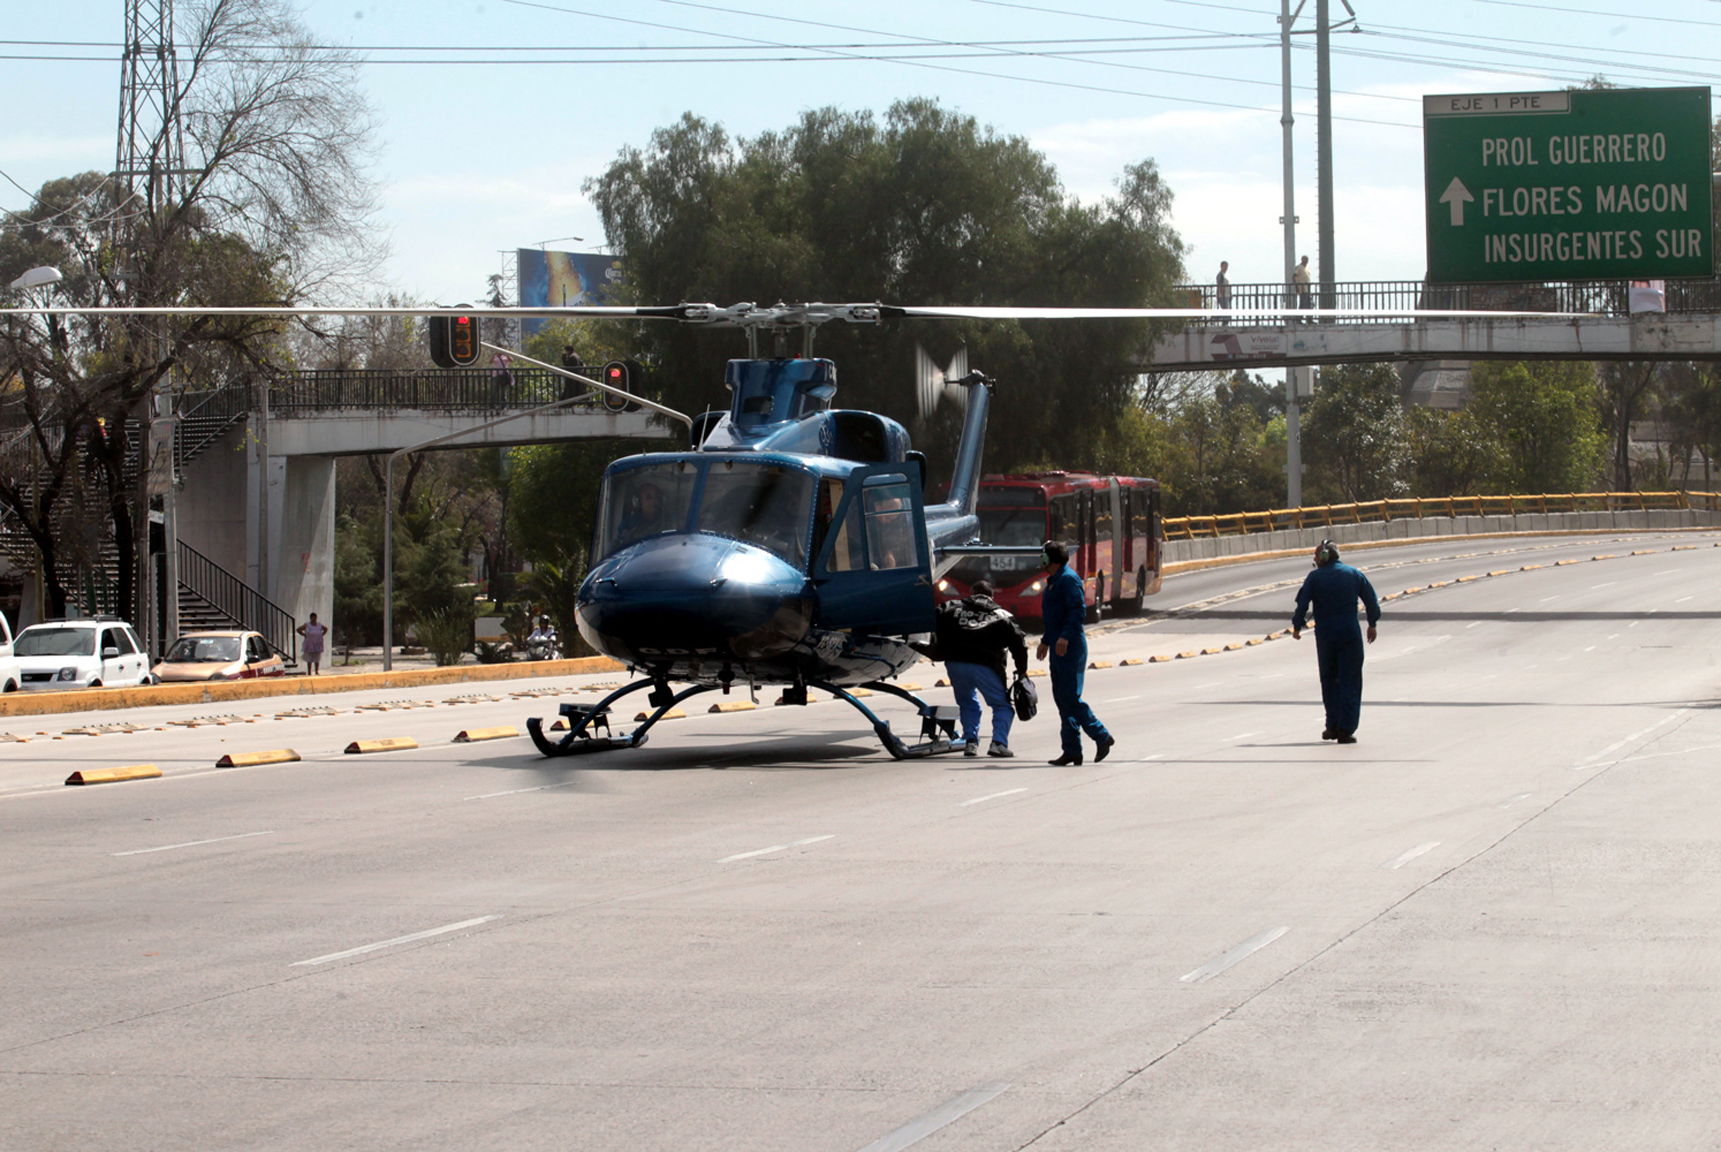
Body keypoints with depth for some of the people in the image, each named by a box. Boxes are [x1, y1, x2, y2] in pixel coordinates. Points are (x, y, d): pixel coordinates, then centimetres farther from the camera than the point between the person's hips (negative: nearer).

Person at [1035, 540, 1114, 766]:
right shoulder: (1054, 581, 18)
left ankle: (1101, 736, -2)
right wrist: (1045, 641, 32)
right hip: (1059, 647, 10)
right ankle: (1072, 751, 9)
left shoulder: (1068, 579, -12)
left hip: (1070, 647, -10)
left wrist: (1065, 637, -29)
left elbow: (1078, 610, -21)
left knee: (1070, 698, -11)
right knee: (1063, 698, 8)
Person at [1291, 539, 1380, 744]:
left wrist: (1297, 627, 9)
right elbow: (1371, 601, 9)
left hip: (1325, 635, 0)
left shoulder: (1314, 577, -3)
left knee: (1329, 680, 15)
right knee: (1350, 681, 3)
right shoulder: (1354, 574, 4)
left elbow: (1302, 604, -7)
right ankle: (1345, 729, -3)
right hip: (1350, 634, 0)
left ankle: (1333, 726, 16)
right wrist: (1372, 624, 23)